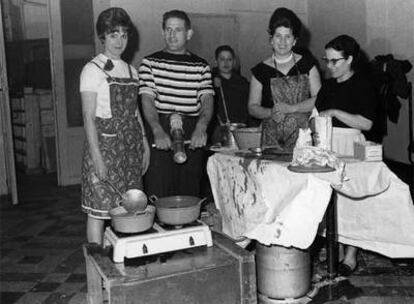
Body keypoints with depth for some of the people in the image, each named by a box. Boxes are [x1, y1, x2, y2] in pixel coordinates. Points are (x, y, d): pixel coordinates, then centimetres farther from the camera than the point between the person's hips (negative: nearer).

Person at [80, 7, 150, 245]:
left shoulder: (131, 71, 14)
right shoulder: (93, 69, -5)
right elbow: (89, 117, -10)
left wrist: (144, 143, 10)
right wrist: (97, 156, -17)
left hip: (131, 145, 6)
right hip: (105, 143, -6)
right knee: (100, 208, -3)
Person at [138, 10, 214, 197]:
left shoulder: (201, 66, 11)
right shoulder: (150, 63, 6)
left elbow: (207, 99, -2)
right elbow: (147, 100, -6)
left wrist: (201, 127, -22)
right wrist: (158, 131, -24)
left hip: (192, 136, 2)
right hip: (159, 136, -1)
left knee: (190, 195, 7)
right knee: (158, 195, -1)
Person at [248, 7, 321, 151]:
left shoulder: (307, 64, 9)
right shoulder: (261, 71, 7)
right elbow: (252, 107, 6)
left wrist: (291, 108, -10)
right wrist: (271, 112, -12)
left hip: (303, 135, 0)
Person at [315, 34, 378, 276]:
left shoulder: (363, 85, -5)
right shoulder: (328, 86, 15)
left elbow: (366, 123, -15)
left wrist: (335, 112, -18)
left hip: (350, 146, -6)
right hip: (326, 145, 6)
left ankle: (351, 257, 7)